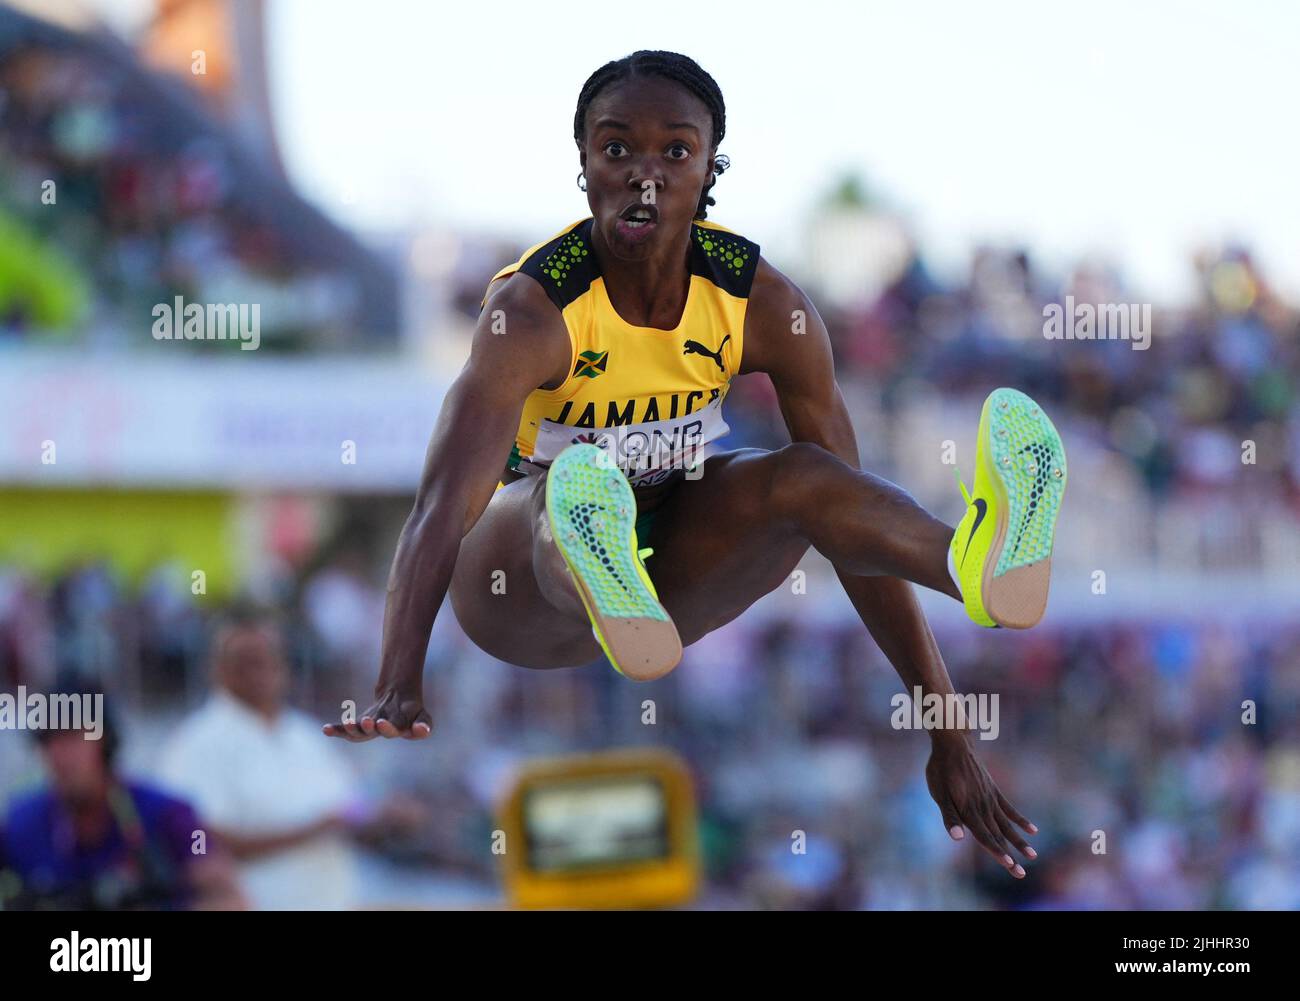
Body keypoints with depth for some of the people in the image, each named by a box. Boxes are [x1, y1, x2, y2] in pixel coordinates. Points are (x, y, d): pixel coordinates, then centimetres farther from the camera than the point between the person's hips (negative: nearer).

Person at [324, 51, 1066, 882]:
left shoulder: (763, 305, -14)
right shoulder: (532, 312, -25)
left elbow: (856, 521, -15)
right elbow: (442, 508, -39)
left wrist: (950, 737, -20)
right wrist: (398, 690, -56)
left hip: (672, 564, 3)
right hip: (521, 577, -3)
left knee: (801, 479, -27)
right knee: (570, 497, -37)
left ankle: (978, 560, -60)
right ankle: (605, 592, -75)